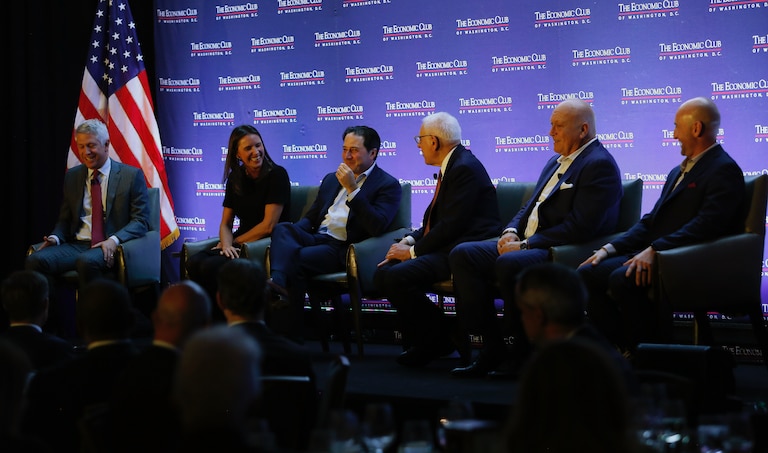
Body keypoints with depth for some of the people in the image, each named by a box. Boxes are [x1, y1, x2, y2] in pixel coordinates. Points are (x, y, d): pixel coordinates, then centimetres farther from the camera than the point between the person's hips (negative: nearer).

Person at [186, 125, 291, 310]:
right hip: (240, 246, 6)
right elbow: (225, 224, 12)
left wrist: (233, 243, -6)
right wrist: (226, 245, -10)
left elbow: (268, 225, -11)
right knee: (194, 263, -22)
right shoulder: (235, 179, 12)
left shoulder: (277, 175, -6)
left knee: (211, 266, -28)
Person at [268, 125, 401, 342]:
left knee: (295, 260, -31)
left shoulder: (388, 185, 4)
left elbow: (377, 226, -12)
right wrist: (293, 232, 3)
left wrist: (352, 189, -15)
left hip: (343, 249, -6)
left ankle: (292, 333, -28)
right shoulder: (331, 179, 26)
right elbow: (310, 217, 27)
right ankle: (278, 283, -51)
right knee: (282, 228, -25)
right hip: (316, 239, 6)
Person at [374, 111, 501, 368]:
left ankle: (441, 338, -8)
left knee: (398, 277, -25)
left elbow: (453, 225, -21)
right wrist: (410, 241, 2)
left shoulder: (465, 168, -15)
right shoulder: (451, 167, 17)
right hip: (446, 248, 10)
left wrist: (414, 251, -14)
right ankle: (422, 338, 6)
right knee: (383, 274, 0)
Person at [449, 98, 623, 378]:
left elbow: (579, 228, -20)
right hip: (527, 246, 10)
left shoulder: (600, 165, -10)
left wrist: (525, 245, -19)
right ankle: (492, 347, -6)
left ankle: (525, 352, -17)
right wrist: (511, 231, 1)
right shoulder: (556, 162, 21)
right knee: (463, 255, -6)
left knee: (509, 264, -35)